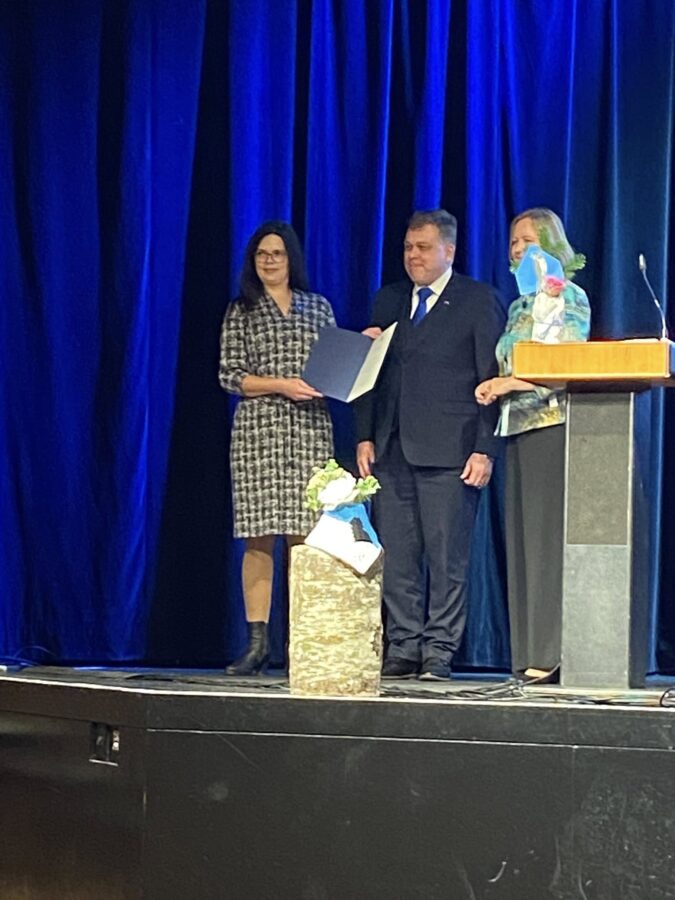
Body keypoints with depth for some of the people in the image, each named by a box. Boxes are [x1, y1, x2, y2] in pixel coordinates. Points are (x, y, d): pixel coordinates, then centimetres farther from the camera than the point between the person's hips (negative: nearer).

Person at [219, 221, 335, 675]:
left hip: (310, 431, 1)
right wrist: (281, 385, -11)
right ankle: (257, 643, -2)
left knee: (305, 536, -4)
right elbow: (229, 376, 2)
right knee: (259, 537, -4)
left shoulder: (318, 307, 15)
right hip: (259, 432, -1)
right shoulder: (241, 312, 9)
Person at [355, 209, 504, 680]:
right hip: (392, 448, 5)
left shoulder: (479, 301, 2)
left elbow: (491, 380, -2)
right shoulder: (389, 300, 18)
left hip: (448, 450, -5)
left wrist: (485, 450, -10)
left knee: (447, 559, -3)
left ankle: (439, 654, 2)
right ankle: (403, 650, 8)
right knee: (396, 558, 3)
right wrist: (365, 437, 8)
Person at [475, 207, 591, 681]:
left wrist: (509, 384, -10)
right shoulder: (519, 307, 20)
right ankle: (531, 652, 5)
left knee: (552, 535, -11)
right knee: (523, 537, 4)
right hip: (520, 429, 8)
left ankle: (555, 651, -11)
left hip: (554, 425, -8)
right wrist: (496, 386, 0)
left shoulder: (570, 296, -2)